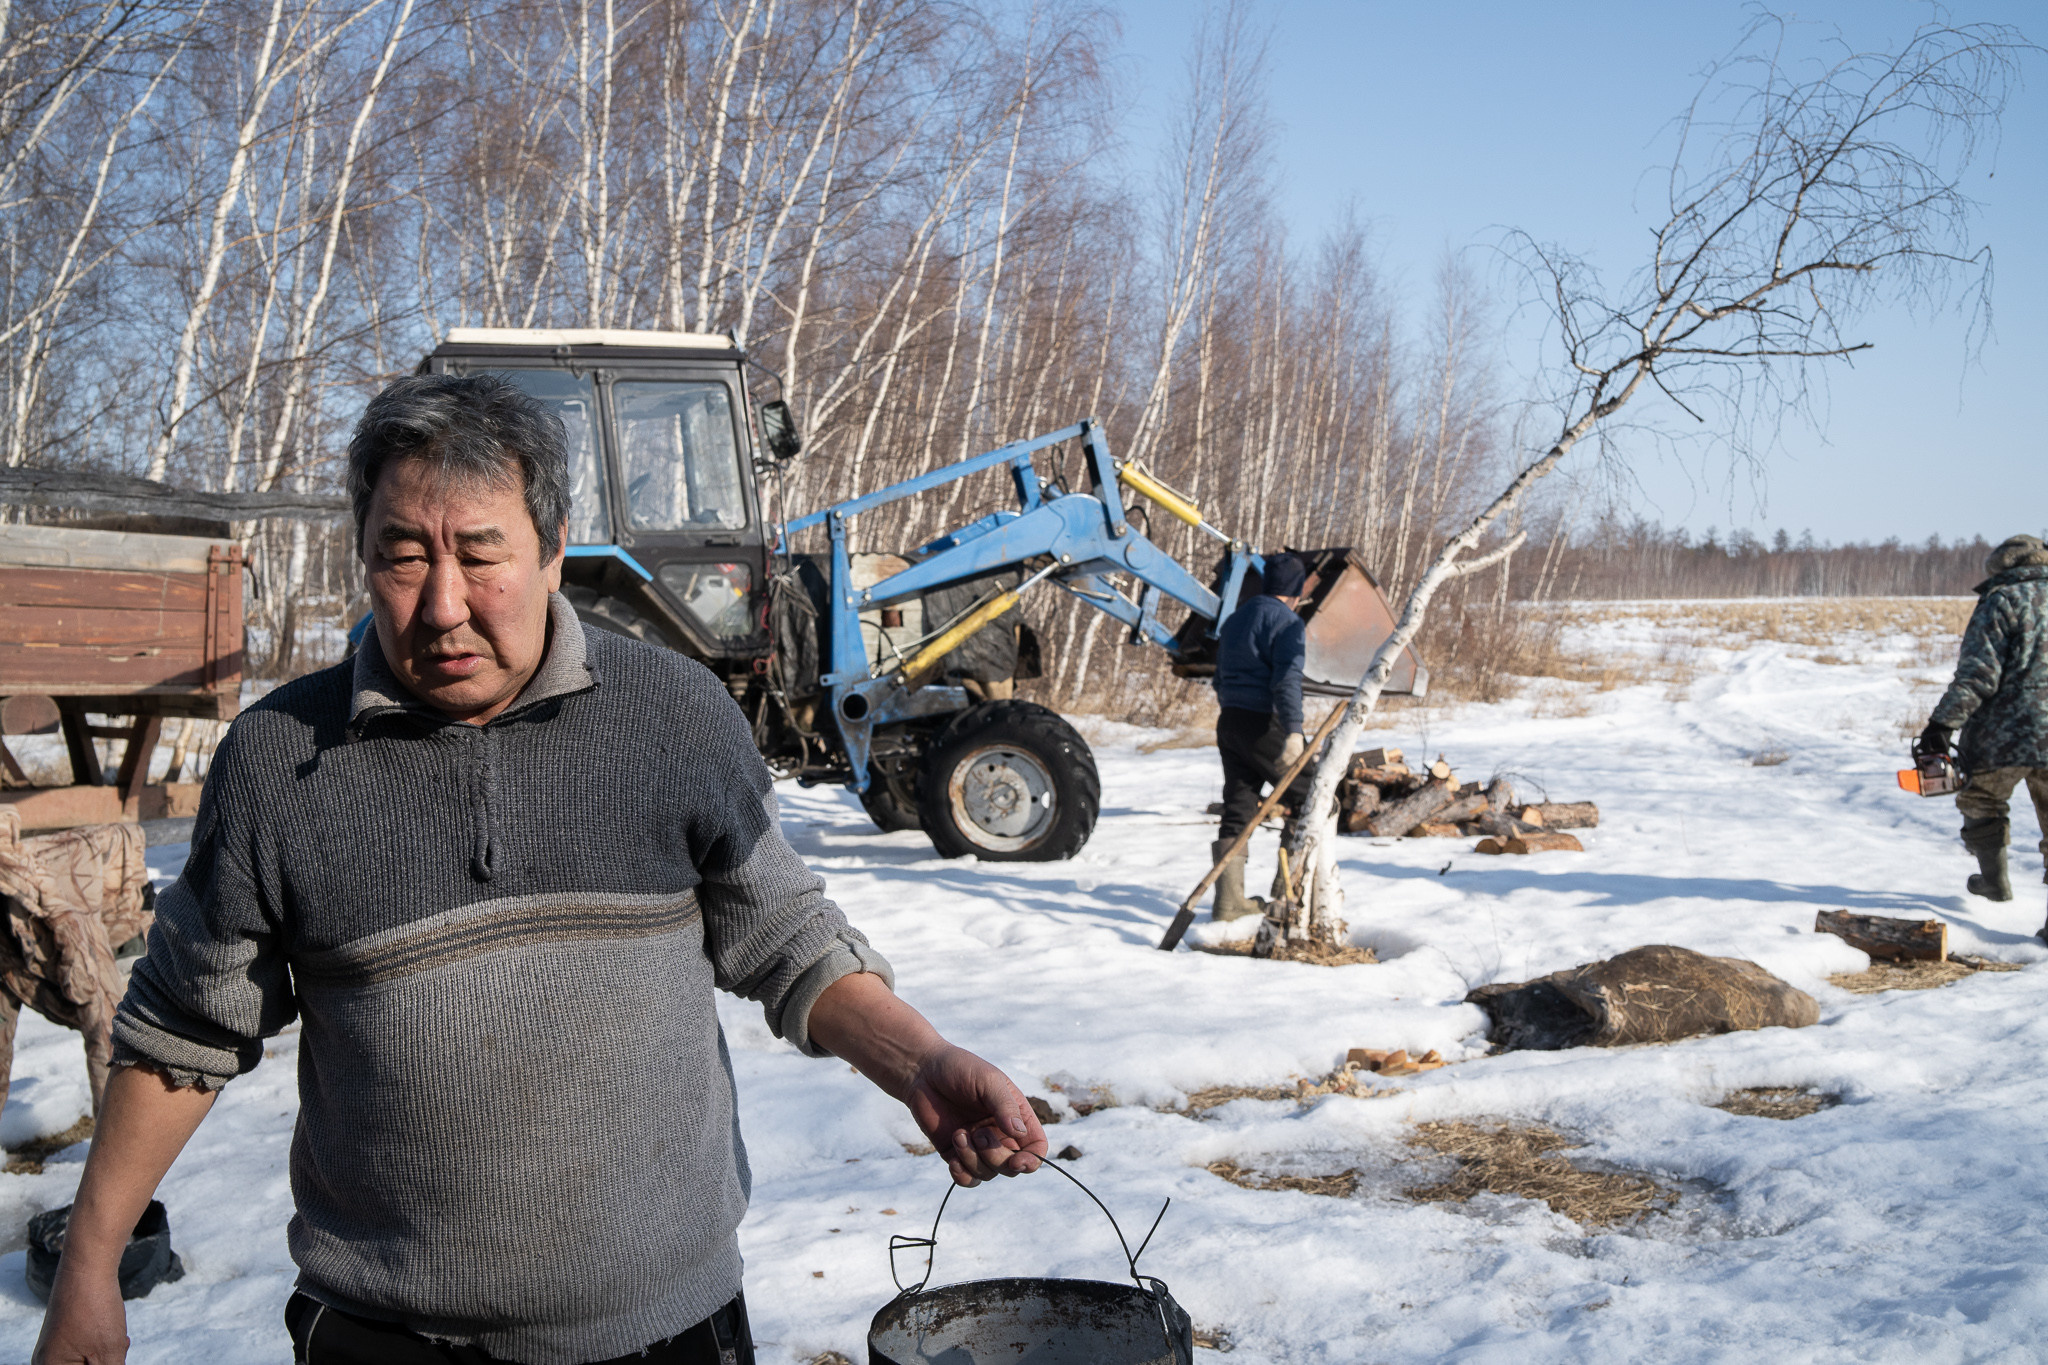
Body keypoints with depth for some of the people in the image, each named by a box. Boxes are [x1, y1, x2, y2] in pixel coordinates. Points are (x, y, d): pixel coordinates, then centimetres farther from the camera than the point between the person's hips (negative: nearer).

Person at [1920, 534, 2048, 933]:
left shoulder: (2001, 602, -4)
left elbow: (1978, 674, -14)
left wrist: (1943, 722, -12)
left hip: (2004, 735, -4)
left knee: (1982, 801, 22)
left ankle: (1995, 879, 29)